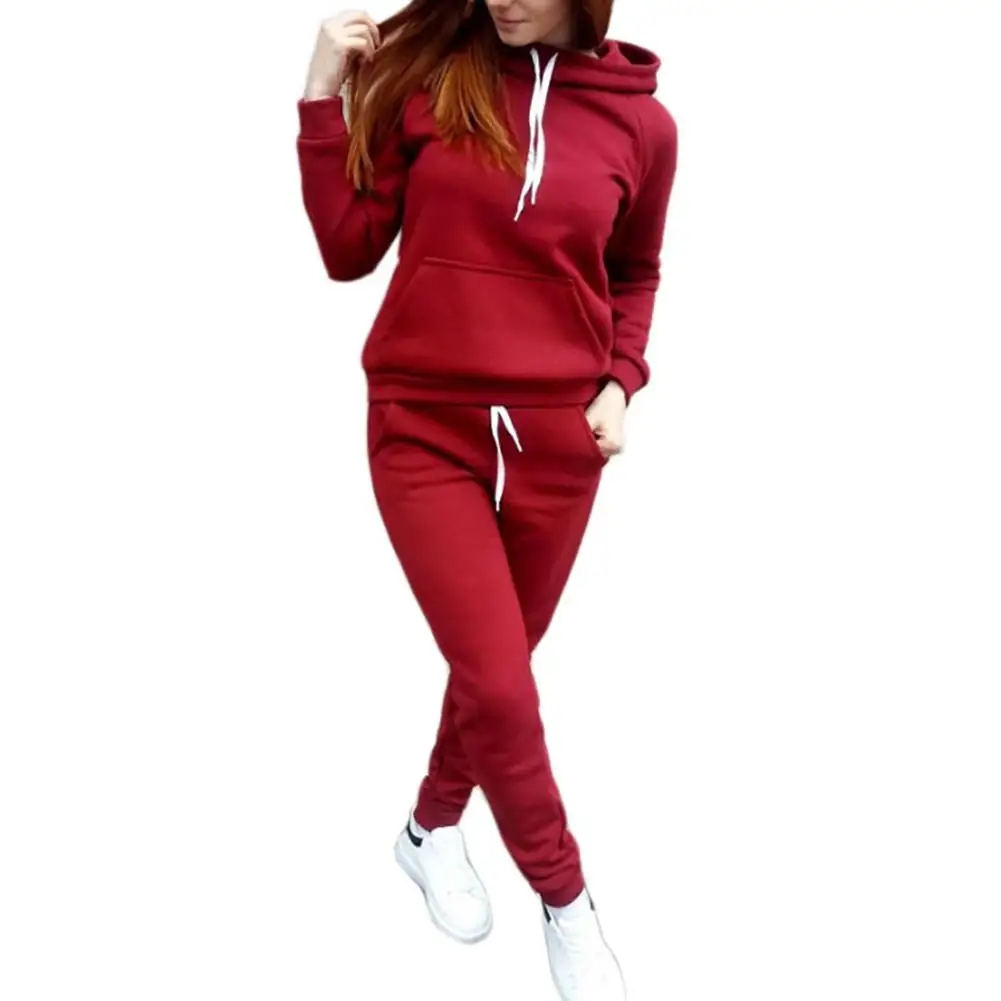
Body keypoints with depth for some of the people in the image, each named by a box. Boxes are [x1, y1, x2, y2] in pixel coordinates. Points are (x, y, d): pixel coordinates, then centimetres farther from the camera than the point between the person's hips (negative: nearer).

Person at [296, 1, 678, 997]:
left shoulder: (641, 121, -1)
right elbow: (349, 250, -4)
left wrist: (621, 379, 0)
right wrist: (325, 99, -12)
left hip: (555, 440, 2)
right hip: (425, 428, -2)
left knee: (491, 670, 15)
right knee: (499, 685, -6)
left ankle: (431, 828, 44)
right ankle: (565, 901, 19)